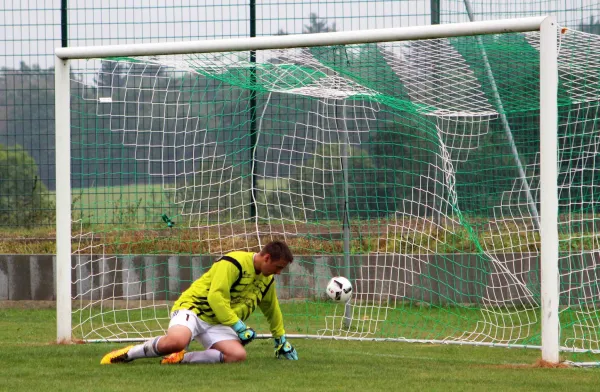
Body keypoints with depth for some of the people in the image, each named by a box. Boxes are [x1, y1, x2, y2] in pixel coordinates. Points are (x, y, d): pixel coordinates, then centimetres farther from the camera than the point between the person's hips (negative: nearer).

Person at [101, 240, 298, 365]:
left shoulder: (266, 279, 12)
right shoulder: (234, 263, -15)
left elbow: (272, 310, 32)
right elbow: (216, 297, -22)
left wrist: (281, 338, 39)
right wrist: (239, 326, -20)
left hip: (218, 325, 8)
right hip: (194, 308, -7)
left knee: (238, 354, -24)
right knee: (177, 341, -40)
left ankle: (181, 358, -14)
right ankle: (128, 353, -14)